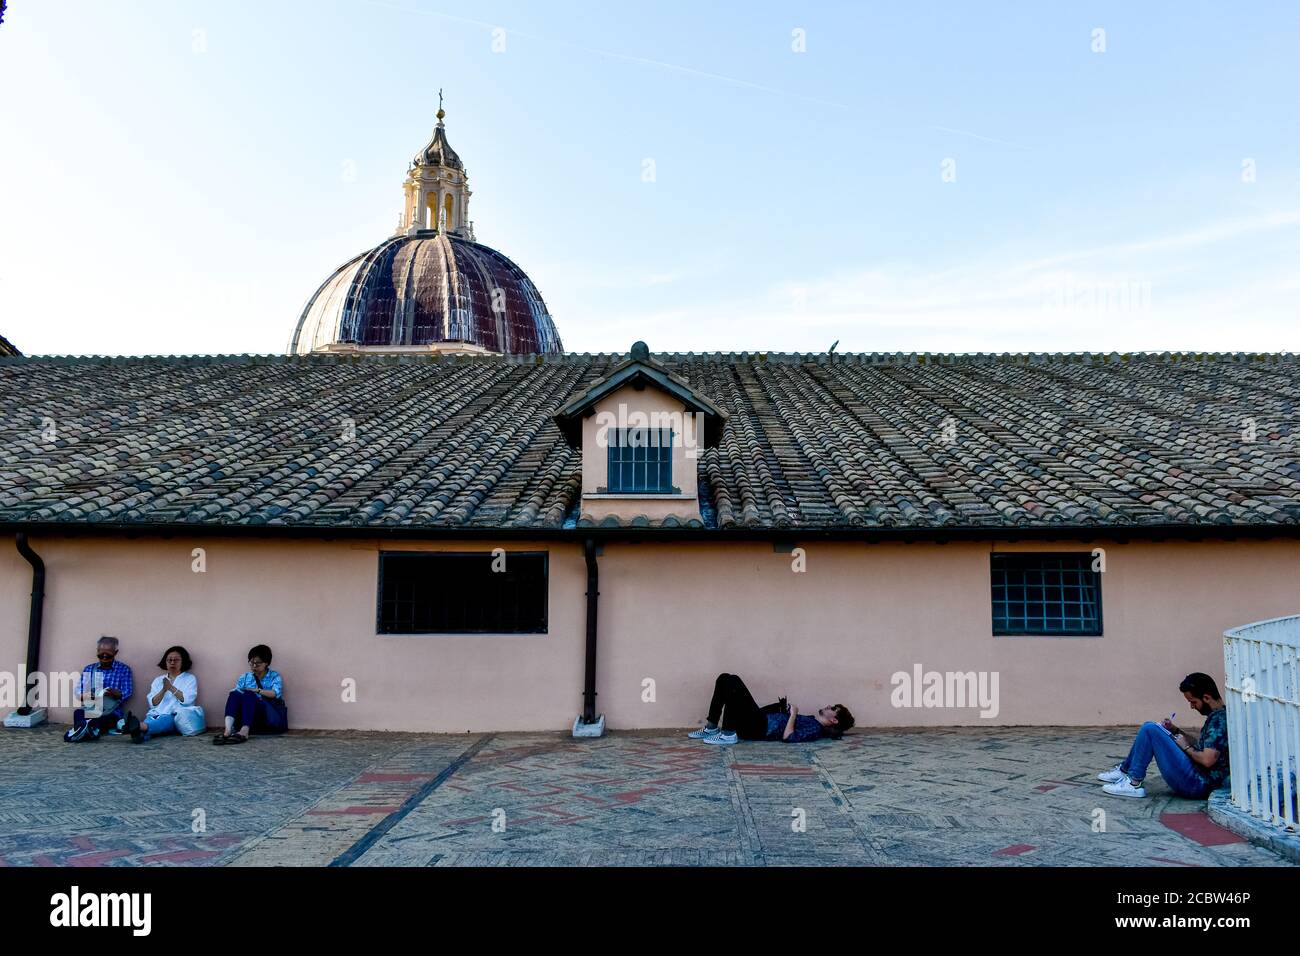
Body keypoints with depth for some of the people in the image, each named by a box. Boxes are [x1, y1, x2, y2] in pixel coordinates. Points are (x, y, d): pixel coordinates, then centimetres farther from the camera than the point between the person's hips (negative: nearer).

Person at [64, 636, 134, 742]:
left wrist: (116, 694, -23)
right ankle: (91, 730, -59)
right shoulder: (88, 669, 19)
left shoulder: (124, 669, 11)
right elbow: (78, 693, 11)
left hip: (112, 711, -2)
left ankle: (86, 727, -62)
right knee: (78, 712, -32)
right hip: (90, 709, 2)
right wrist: (87, 695, -14)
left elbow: (127, 693, 1)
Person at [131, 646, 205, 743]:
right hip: (158, 715, 3)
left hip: (178, 717, -3)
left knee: (167, 720, -38)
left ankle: (142, 727, -68)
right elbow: (152, 703, 9)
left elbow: (187, 700, -4)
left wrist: (171, 688, -9)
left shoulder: (190, 679, 14)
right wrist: (164, 690, -7)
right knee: (150, 719, -34)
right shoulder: (158, 680, 23)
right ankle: (140, 733, -68)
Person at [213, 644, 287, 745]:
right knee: (234, 694, -22)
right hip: (252, 718, 3)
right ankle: (228, 730, -45)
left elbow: (276, 693, -12)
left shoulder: (275, 676, 7)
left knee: (249, 695, -30)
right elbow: (237, 690, 2)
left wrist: (257, 690, -26)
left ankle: (244, 732, -50)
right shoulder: (245, 677, 17)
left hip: (272, 715, -3)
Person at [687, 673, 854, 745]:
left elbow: (788, 737, -22)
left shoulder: (816, 729, -6)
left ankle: (728, 735, -18)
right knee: (725, 679, 1)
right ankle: (711, 728, 2)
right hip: (759, 721, 9)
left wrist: (793, 713, -12)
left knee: (733, 682, -24)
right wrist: (786, 707, 9)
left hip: (758, 728, -9)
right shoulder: (811, 720, 22)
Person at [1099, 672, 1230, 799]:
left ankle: (1133, 783, -8)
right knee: (1150, 726, 13)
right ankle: (1124, 770, 17)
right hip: (1197, 777, 10)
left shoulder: (1218, 719, -19)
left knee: (1150, 729, -15)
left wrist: (1187, 747, -9)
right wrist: (1175, 730, 10)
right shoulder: (1217, 715, 12)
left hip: (1198, 784, -10)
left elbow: (1207, 760, -27)